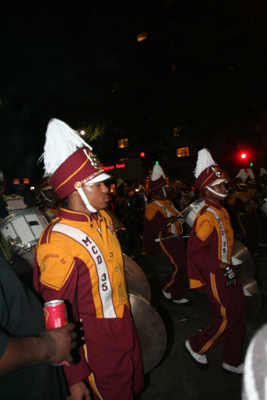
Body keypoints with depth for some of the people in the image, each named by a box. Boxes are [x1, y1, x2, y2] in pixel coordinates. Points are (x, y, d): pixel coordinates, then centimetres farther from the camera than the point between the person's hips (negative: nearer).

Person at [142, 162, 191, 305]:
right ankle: (166, 288, 11)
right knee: (178, 265, -15)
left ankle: (178, 296, 22)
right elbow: (151, 226, -24)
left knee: (182, 265, 9)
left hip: (176, 238, 9)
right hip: (165, 240, -9)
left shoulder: (168, 202, 16)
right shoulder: (152, 206, -13)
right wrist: (168, 221, -27)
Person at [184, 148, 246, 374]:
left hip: (227, 272, 9)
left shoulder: (222, 211, 7)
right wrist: (224, 267, -23)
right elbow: (196, 253, -26)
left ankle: (233, 362, 32)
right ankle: (196, 347, 24)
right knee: (228, 320, 2)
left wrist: (230, 263, 14)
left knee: (239, 316, 15)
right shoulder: (207, 216, -23)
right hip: (216, 276, -9)